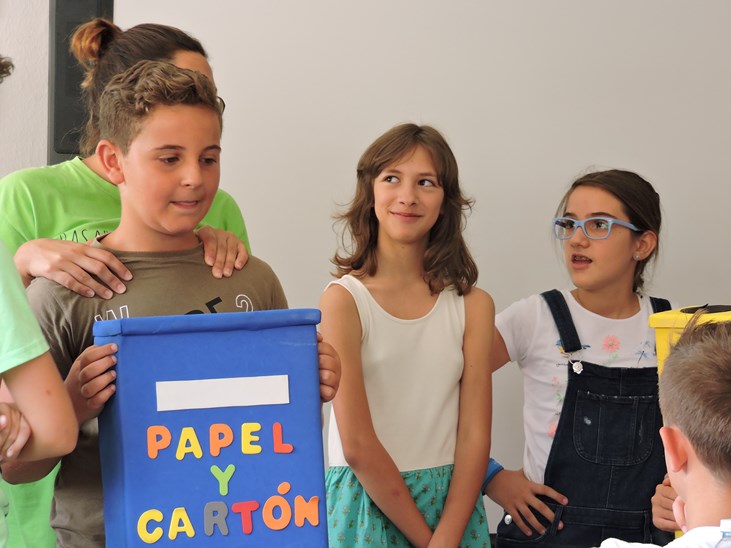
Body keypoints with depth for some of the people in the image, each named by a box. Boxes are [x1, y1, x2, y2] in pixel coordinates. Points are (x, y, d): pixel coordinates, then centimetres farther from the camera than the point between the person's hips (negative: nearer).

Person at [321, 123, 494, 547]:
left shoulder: (473, 305, -1)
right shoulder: (343, 299, -10)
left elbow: (474, 436, -4)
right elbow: (357, 445, -13)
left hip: (453, 504, 3)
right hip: (365, 503, -2)